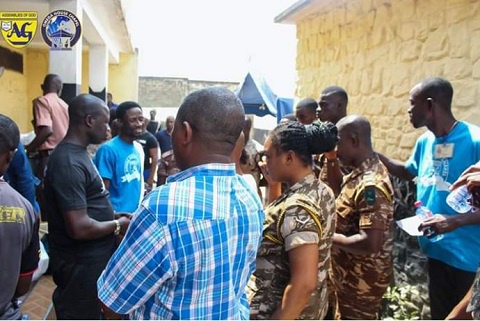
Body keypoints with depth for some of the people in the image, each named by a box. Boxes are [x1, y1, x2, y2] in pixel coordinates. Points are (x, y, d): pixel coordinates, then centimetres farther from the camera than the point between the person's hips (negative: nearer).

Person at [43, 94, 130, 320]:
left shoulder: (77, 153, 7)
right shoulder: (69, 163, -25)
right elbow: (79, 228, -29)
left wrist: (111, 215, 7)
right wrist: (117, 226, -14)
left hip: (90, 258, 9)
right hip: (80, 264, -9)